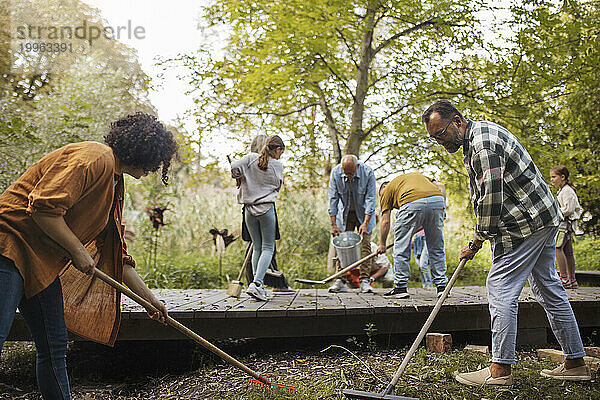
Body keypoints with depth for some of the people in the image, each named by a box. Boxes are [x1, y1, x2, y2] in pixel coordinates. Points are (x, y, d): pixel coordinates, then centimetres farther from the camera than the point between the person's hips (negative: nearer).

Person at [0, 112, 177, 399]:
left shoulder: (114, 184, 17)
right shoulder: (95, 158, -14)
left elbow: (117, 255, 21)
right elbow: (44, 207, -24)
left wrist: (149, 298, 20)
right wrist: (78, 252, -14)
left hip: (44, 265, 10)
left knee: (54, 347, 9)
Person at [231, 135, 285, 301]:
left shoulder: (251, 158, 4)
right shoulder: (277, 165, -1)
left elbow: (235, 166, -9)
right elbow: (277, 186, 6)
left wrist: (239, 179, 10)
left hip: (249, 210, 4)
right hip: (267, 209, -4)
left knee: (257, 247, 12)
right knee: (268, 248, 2)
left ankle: (258, 285, 11)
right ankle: (256, 284, -13)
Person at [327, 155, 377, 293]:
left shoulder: (368, 172, -23)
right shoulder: (336, 172, -18)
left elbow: (371, 199, -19)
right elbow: (333, 198, -12)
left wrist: (365, 223, -25)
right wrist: (333, 224, -15)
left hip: (363, 214, -1)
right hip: (344, 213, 1)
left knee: (365, 245, -8)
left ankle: (364, 281, -7)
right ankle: (341, 281, -1)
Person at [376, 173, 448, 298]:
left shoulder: (388, 189, 27)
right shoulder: (417, 175, 39)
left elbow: (385, 221, 24)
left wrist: (382, 244, 34)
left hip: (413, 203, -4)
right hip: (438, 200, 4)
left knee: (401, 247, 11)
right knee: (437, 248, 17)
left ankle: (400, 287, 15)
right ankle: (441, 286, 20)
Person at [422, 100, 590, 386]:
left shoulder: (483, 143, -20)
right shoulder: (475, 138, 15)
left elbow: (491, 198, -23)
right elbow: (483, 197, 19)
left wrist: (478, 240, -10)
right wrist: (480, 237, 14)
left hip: (527, 222, -11)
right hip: (544, 217, 11)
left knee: (500, 287, -10)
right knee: (548, 287, 13)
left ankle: (500, 370, -6)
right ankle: (575, 363, 21)